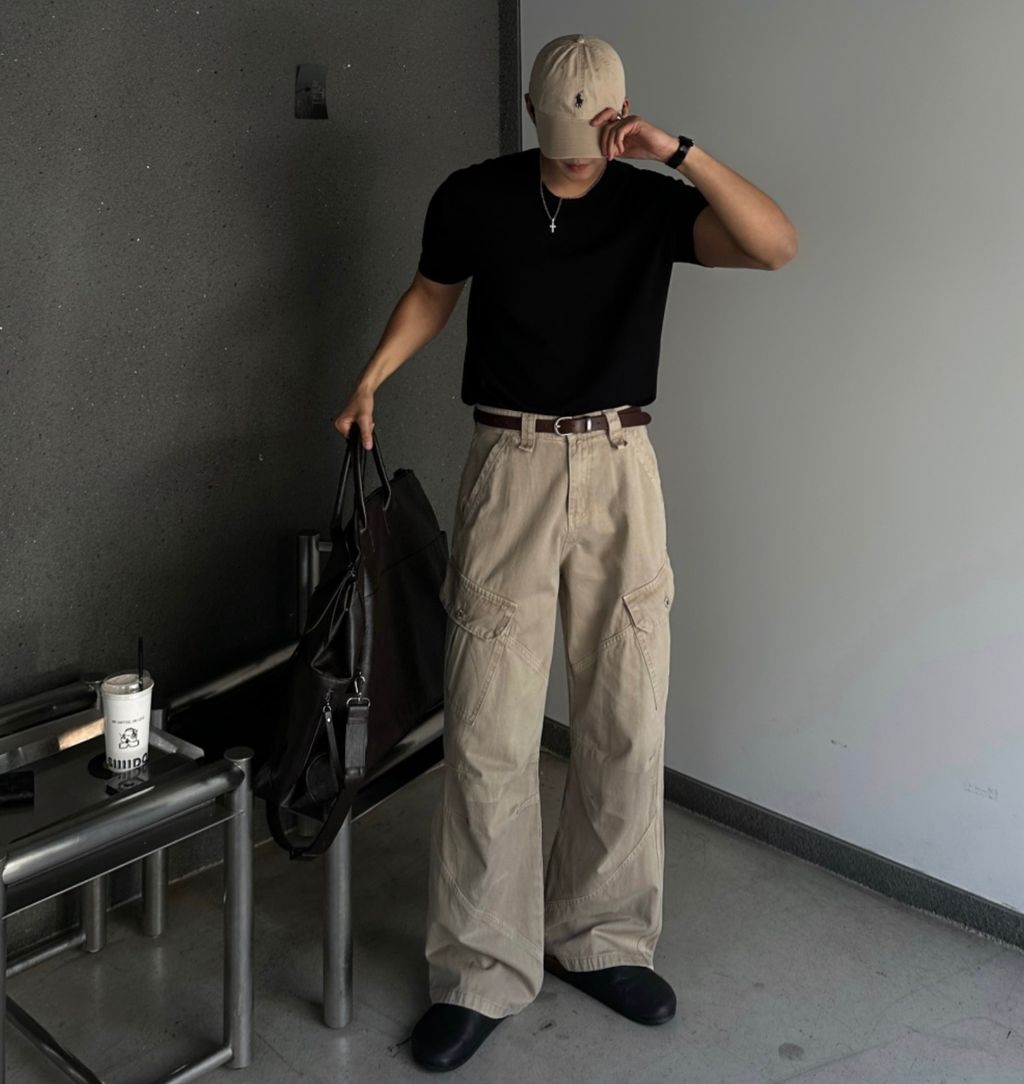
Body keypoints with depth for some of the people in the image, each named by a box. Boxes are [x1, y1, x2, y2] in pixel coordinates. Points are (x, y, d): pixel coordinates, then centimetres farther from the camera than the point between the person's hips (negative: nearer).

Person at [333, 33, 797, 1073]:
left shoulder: (651, 202, 1)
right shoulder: (472, 197, 1)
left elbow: (776, 246, -13)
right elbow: (431, 292, 17)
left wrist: (680, 152, -21)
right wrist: (373, 375, 6)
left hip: (619, 469, 2)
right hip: (509, 467, -1)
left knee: (625, 724, 5)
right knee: (488, 731, -5)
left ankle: (600, 938, 23)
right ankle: (482, 972, 8)